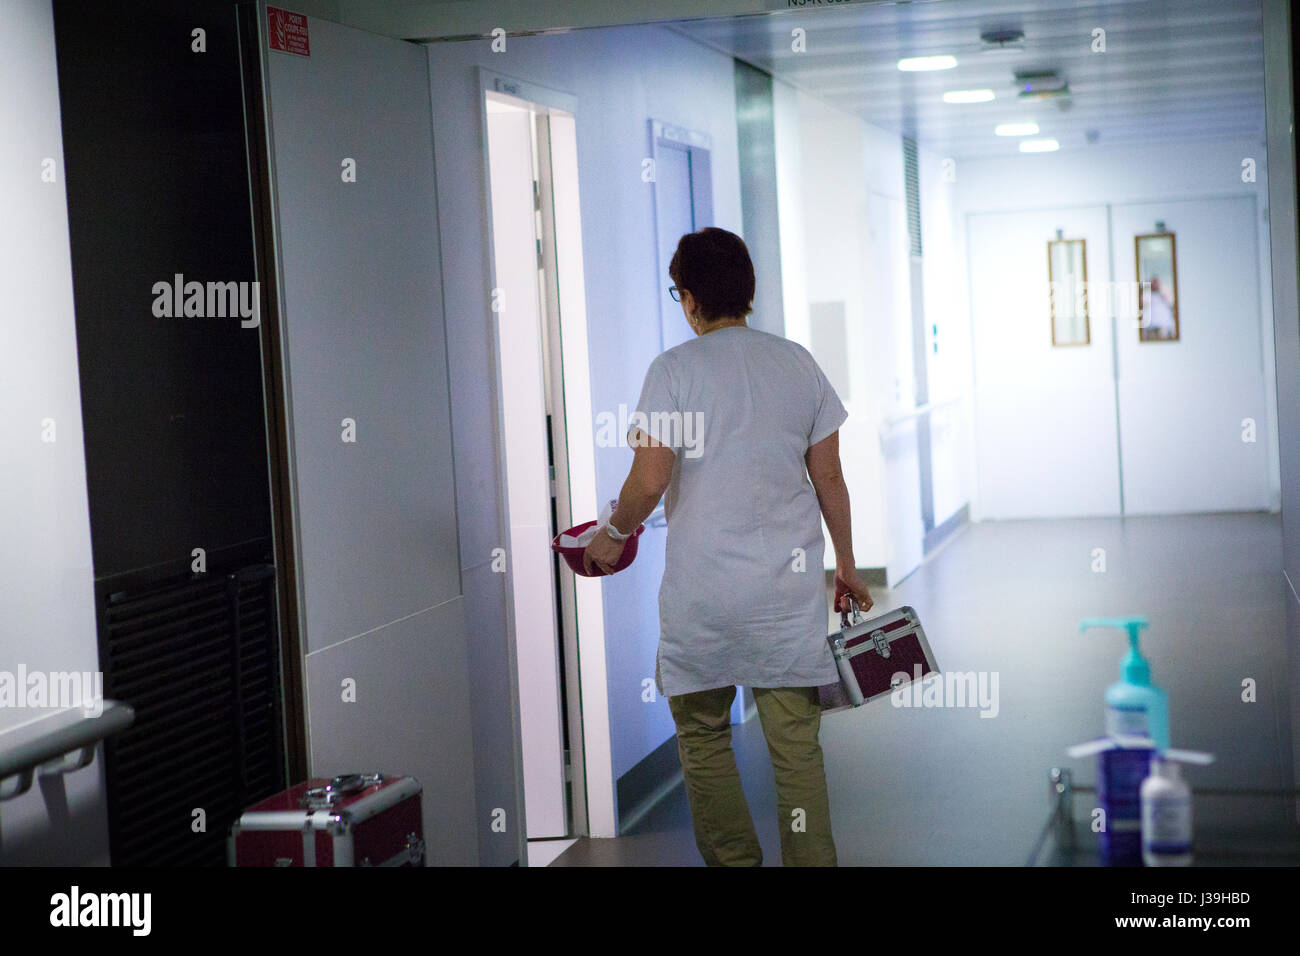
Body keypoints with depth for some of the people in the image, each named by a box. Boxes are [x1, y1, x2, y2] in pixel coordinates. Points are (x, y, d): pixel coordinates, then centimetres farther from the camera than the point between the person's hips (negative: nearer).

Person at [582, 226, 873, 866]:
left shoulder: (674, 369, -6)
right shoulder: (798, 363, 6)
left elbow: (650, 481, -12)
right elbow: (829, 477, 9)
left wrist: (613, 535, 7)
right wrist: (846, 563, 19)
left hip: (702, 586, -3)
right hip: (791, 583, 3)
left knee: (703, 733, 11)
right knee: (796, 741, 4)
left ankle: (733, 860, 13)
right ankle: (811, 860, 3)